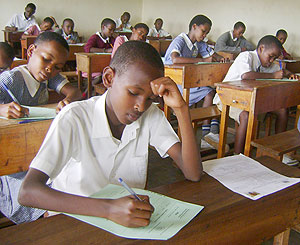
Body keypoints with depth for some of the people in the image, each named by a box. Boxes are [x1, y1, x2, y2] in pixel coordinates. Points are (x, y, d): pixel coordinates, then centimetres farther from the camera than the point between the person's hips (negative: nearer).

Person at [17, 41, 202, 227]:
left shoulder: (151, 116, -5)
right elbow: (27, 192, -27)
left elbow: (194, 174, -12)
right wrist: (107, 208, -38)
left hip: (131, 217, 3)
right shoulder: (74, 118, -18)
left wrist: (181, 108, -21)